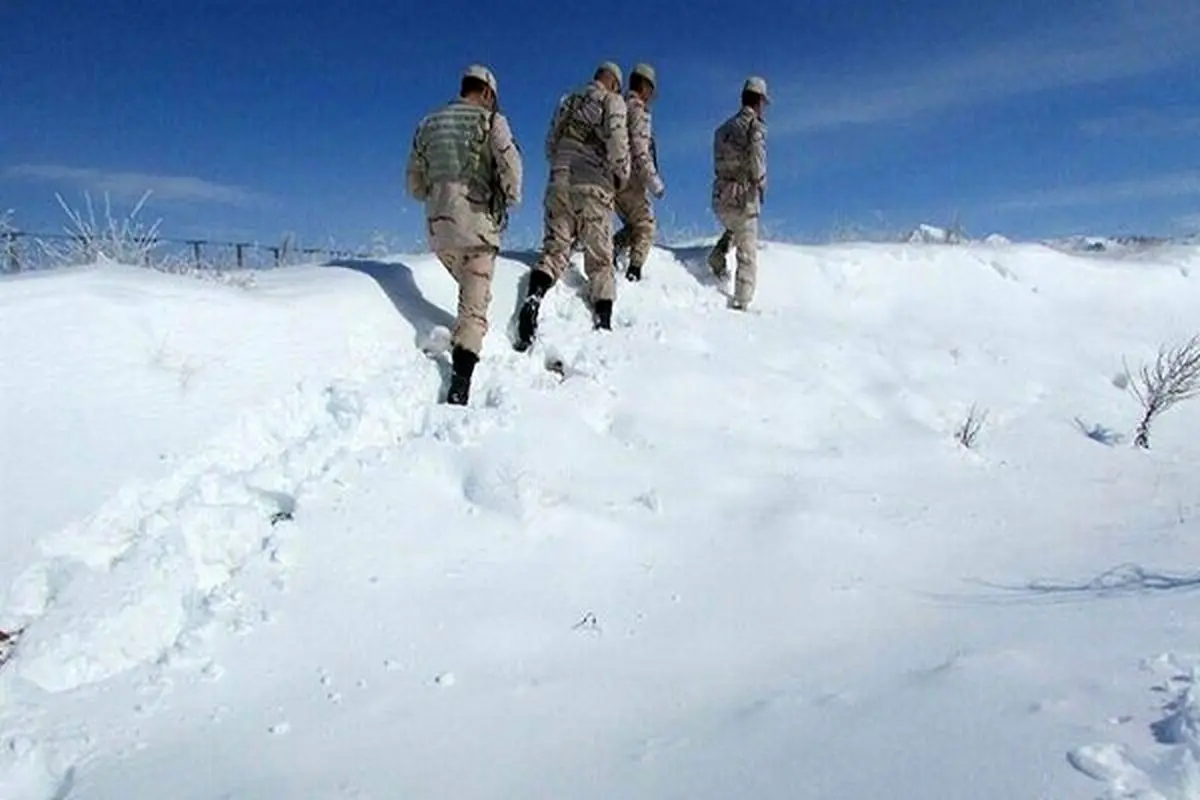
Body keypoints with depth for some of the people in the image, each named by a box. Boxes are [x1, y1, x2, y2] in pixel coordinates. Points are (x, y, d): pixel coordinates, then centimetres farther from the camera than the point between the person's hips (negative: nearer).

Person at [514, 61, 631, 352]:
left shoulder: (568, 100, 23)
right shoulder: (612, 101, 5)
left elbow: (550, 144, 23)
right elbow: (617, 142, -8)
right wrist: (622, 175, 6)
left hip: (559, 181, 4)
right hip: (593, 186, -4)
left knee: (555, 247, 2)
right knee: (600, 260, 1)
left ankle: (534, 297, -25)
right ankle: (603, 322, -10)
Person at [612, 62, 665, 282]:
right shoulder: (638, 109, -9)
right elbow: (640, 151, -17)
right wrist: (655, 182, -13)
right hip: (630, 177, -8)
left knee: (632, 226, 18)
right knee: (645, 225, 3)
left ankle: (610, 249, -5)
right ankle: (634, 271, -7)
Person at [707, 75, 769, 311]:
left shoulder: (724, 128, 15)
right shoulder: (755, 126, -7)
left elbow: (719, 163, 14)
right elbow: (757, 161, -20)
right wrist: (761, 185, -4)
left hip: (719, 196, 6)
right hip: (742, 197, -6)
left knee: (733, 228, 36)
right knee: (748, 253, 1)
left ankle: (718, 257, 12)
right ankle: (741, 302, -3)